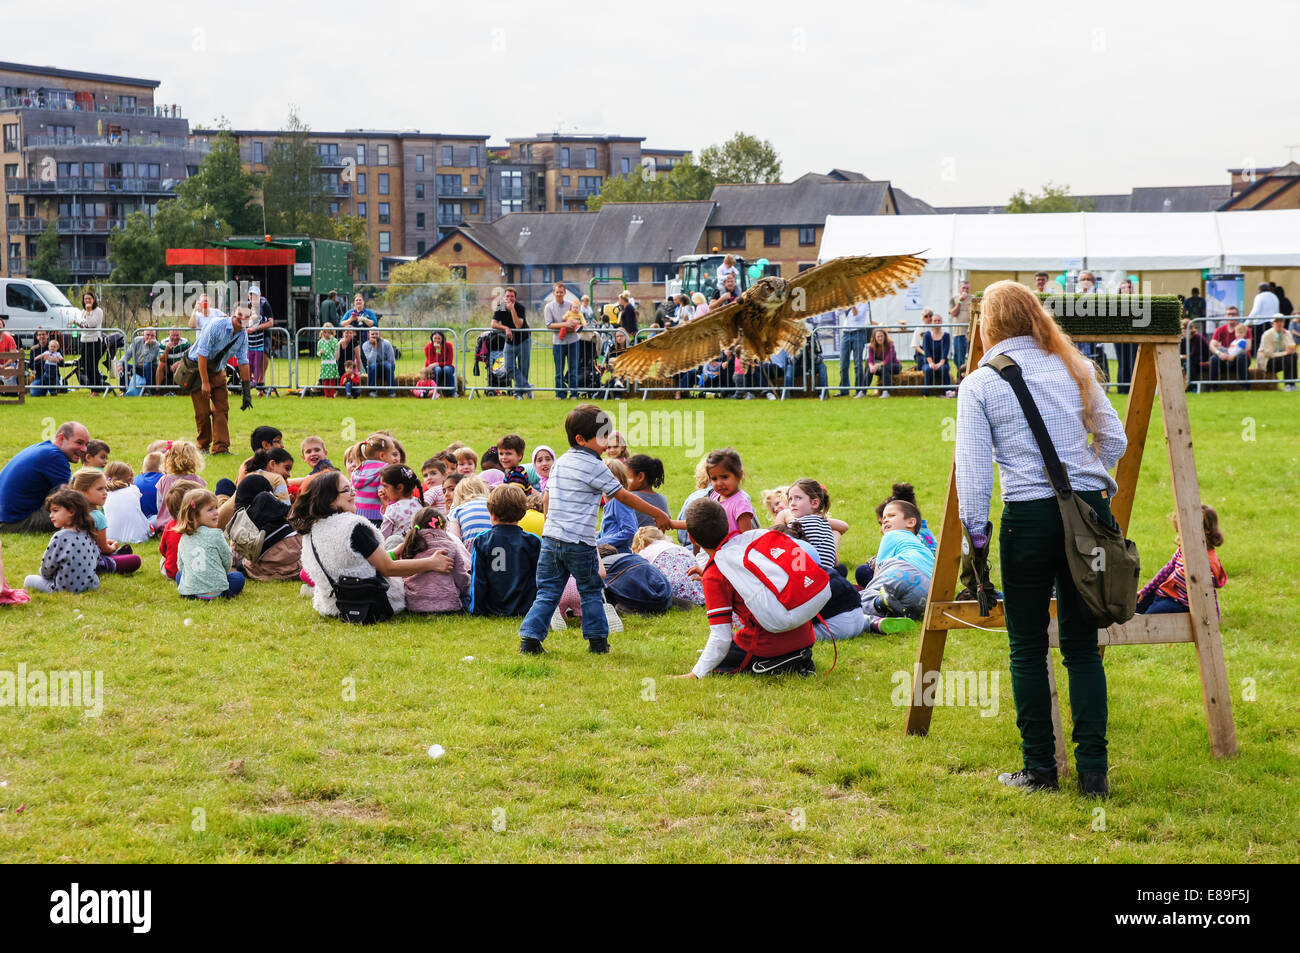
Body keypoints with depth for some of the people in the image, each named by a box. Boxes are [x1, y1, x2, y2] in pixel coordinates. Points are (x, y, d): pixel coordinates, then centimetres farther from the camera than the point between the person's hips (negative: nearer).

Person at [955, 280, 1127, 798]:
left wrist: (975, 533, -2)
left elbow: (973, 467, -6)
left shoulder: (979, 385, -1)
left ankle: (1039, 768, 11)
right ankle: (1093, 770, 4)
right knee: (1083, 645, 8)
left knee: (1028, 648, 8)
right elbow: (1114, 440, 12)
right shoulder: (1075, 369, 9)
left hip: (1029, 517, -3)